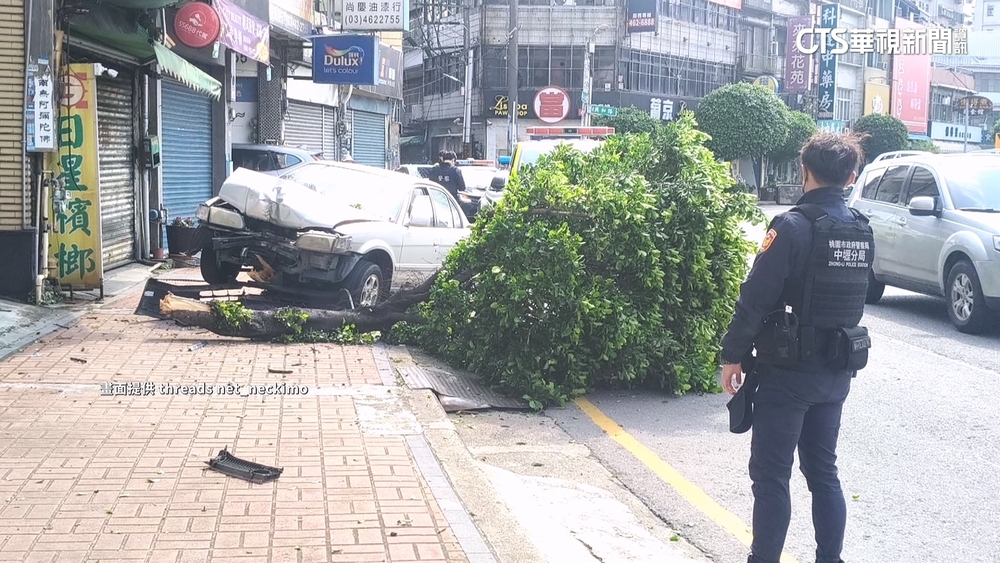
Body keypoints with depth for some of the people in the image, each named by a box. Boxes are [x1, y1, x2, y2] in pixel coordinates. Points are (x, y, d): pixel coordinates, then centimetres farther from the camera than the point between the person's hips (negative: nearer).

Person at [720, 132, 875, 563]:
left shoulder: (793, 227, -17)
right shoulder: (862, 230, 4)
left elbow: (755, 298, -17)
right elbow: (852, 296, 12)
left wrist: (733, 355, -10)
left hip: (788, 370, -7)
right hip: (838, 370, 7)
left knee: (771, 474, 2)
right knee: (823, 470, 16)